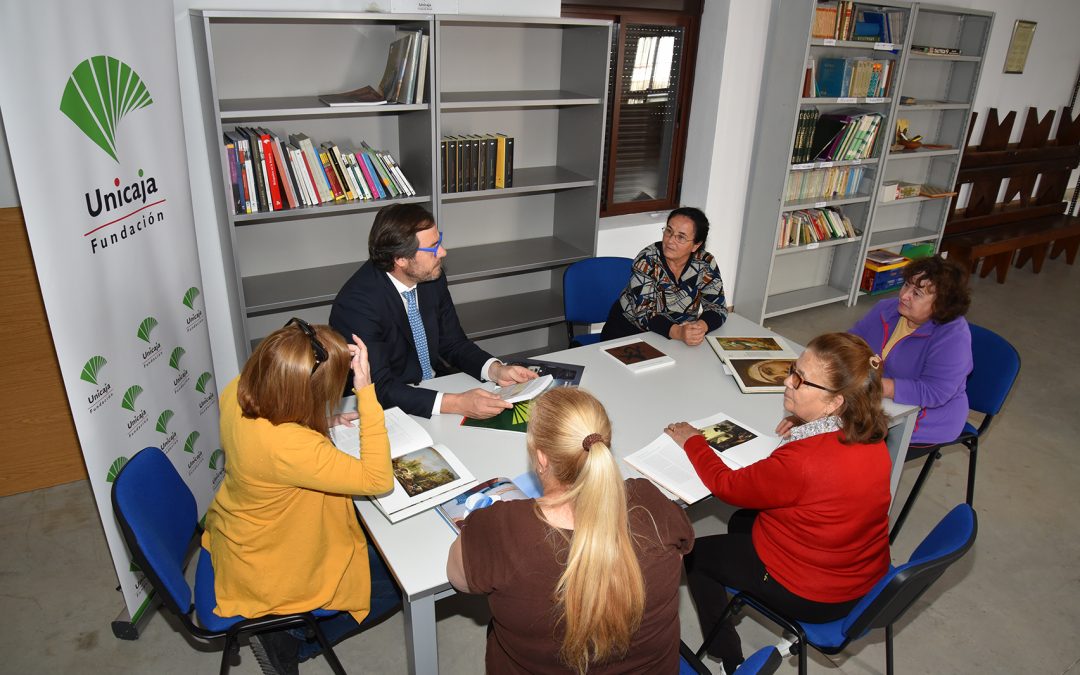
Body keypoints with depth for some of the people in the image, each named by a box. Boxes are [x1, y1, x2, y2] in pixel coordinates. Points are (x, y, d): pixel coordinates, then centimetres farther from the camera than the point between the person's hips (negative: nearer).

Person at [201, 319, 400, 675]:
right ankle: (290, 642, 11)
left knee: (367, 530, 25)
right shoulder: (289, 446, -42)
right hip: (270, 572, -8)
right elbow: (378, 479, -34)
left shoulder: (238, 391, -17)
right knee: (396, 583, 7)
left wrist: (321, 424, -6)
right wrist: (366, 393, -37)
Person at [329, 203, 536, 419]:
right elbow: (379, 389, -27)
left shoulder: (432, 278, -5)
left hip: (436, 387, 6)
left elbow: (453, 343, 6)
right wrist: (456, 404, -37)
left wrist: (496, 370, -12)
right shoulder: (357, 304, -24)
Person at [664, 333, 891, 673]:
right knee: (741, 522, 26)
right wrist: (804, 428, -4)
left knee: (696, 553, 12)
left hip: (812, 598, -7)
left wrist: (692, 441, -4)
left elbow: (726, 485, -19)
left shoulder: (799, 462, -37)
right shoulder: (871, 435, -13)